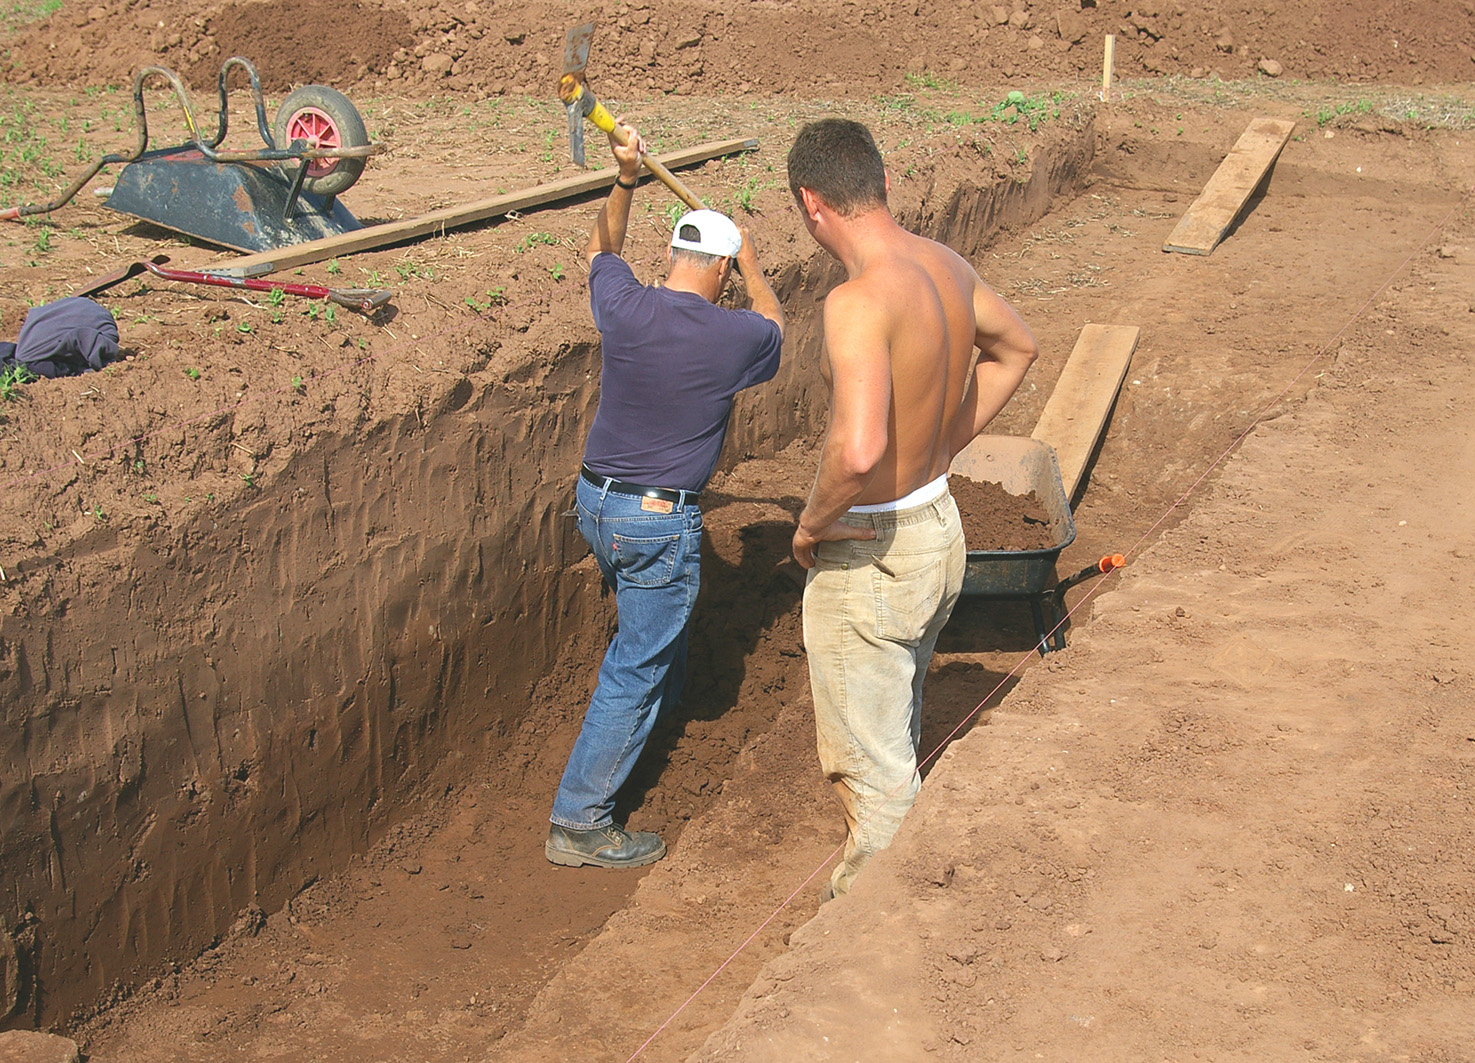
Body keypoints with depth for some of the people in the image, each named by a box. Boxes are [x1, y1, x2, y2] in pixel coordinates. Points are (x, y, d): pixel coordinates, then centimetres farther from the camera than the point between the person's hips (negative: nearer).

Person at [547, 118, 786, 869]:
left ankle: (661, 699, 62)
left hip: (595, 501, 6)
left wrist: (625, 180, 10)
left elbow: (601, 250, 18)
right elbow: (774, 325, 13)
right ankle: (579, 823, 4)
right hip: (659, 521, -6)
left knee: (646, 620, 34)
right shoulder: (733, 336, -15)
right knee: (635, 671, 2)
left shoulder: (623, 308, -8)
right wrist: (751, 260, 27)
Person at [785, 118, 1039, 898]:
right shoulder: (945, 265, 0)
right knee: (897, 734, 27)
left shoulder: (860, 300, -28)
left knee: (871, 763, 9)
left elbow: (857, 448, -41)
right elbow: (1016, 348, 20)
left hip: (869, 554, -9)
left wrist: (811, 523, -21)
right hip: (938, 527, 9)